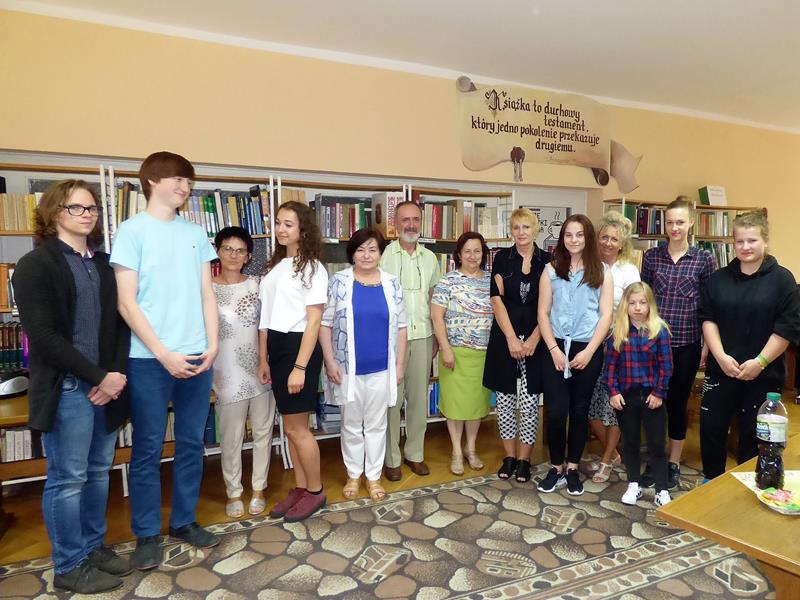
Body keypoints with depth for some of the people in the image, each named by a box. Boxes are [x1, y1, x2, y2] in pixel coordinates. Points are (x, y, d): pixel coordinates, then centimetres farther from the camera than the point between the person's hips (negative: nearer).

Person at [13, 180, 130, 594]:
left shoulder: (103, 263, 12)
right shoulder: (35, 265, -5)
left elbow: (119, 321, 10)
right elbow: (44, 336, -14)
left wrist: (117, 373, -5)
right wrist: (98, 377, -15)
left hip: (106, 384, 6)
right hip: (66, 389, -6)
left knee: (98, 472, 15)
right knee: (68, 479, 4)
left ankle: (93, 547, 31)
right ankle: (69, 566, 20)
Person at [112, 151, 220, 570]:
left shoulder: (195, 234, 10)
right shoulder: (132, 231, -3)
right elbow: (126, 303, -7)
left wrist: (212, 345, 0)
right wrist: (163, 354, -12)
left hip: (197, 357, 4)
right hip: (149, 359, -4)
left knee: (191, 444, 12)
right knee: (148, 449, 6)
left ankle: (184, 520, 27)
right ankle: (146, 534, 20)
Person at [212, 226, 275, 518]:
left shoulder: (257, 285, 3)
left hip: (261, 367, 3)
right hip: (228, 371, -2)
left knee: (263, 431, 11)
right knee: (231, 436, 7)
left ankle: (258, 489, 27)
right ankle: (233, 493, 25)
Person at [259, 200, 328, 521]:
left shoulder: (312, 267, -7)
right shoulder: (274, 266, 13)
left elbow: (314, 321, -12)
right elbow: (266, 316, 11)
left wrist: (300, 366, -16)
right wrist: (263, 359, 10)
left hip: (298, 346, -7)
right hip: (275, 347, 7)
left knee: (296, 428, 1)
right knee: (290, 426, 13)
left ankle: (315, 491, 20)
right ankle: (300, 488, 27)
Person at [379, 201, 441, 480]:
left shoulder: (430, 257, 10)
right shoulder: (384, 255, -5)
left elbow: (435, 298, 14)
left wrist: (437, 336, 11)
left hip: (423, 336, 4)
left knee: (419, 397, 11)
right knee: (392, 398, 3)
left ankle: (415, 453, 25)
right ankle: (391, 458, 16)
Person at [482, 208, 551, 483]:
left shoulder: (547, 261, 2)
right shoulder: (502, 258, 2)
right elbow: (497, 299, -4)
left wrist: (533, 340, -11)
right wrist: (512, 339, -11)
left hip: (535, 340, 0)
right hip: (504, 337, 1)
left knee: (529, 402, 2)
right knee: (505, 400, 7)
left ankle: (524, 459, 18)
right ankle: (509, 456, 23)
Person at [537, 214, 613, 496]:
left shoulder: (602, 271, 3)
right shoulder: (551, 270, 4)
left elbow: (606, 315, -1)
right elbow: (543, 313, 1)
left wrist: (589, 351, -9)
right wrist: (554, 350, -8)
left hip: (589, 349, 0)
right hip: (556, 347, 0)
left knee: (580, 410, 10)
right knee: (555, 410, -3)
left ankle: (572, 468, 24)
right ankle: (556, 467, 16)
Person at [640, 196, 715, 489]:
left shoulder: (703, 259, -1)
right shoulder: (651, 256, 2)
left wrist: (707, 344, -1)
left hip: (687, 344, -1)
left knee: (678, 402, 9)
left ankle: (673, 464, 25)